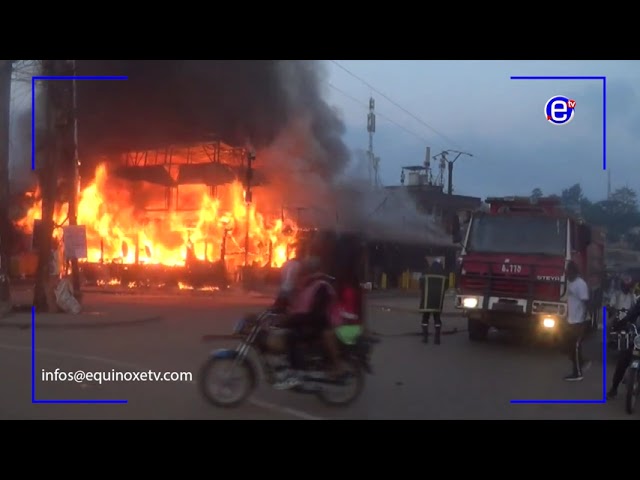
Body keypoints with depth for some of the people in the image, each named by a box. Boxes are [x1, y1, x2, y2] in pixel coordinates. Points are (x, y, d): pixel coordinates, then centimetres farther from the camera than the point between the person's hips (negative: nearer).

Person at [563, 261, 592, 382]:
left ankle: (577, 373, 8)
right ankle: (583, 363, 30)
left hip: (578, 322, -9)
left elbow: (585, 303, -19)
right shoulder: (570, 283, 10)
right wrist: (567, 317, 20)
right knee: (570, 347, 14)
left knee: (575, 347, -1)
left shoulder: (581, 284, -18)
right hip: (571, 321, 9)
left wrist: (583, 320, -21)